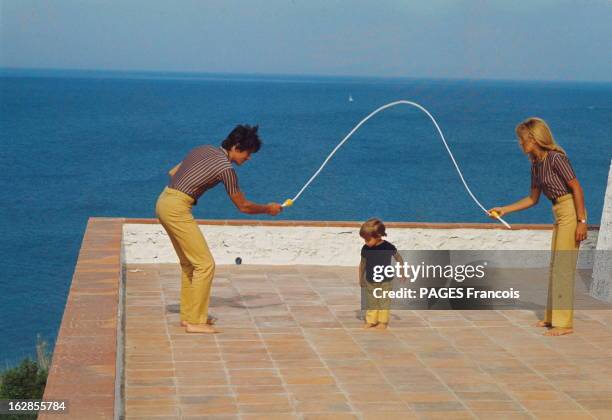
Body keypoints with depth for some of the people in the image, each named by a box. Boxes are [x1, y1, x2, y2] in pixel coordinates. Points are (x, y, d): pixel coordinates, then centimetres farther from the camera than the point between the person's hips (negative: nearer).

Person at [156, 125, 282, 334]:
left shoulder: (205, 150, 13)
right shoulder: (225, 168, -11)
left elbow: (172, 172, 20)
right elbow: (243, 206, -2)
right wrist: (268, 209, 13)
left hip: (164, 201, 10)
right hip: (177, 209, -10)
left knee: (188, 263, 18)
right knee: (205, 264, -5)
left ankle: (188, 314, 25)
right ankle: (195, 321, -2)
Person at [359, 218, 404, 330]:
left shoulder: (388, 247, -20)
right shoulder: (365, 249, -12)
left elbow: (398, 258, -3)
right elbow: (363, 263, 3)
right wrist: (361, 278, 10)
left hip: (385, 281, -3)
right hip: (370, 281, 3)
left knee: (384, 301, 6)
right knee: (371, 302, 9)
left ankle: (383, 322, 18)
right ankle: (371, 320, 21)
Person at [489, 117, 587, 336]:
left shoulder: (555, 158, -16)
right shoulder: (536, 164, 10)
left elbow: (577, 189, -17)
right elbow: (532, 199, 17)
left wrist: (581, 221, -19)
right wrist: (504, 210, 13)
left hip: (571, 212, -9)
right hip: (559, 214, 9)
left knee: (563, 267, -6)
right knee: (555, 266, 15)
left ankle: (564, 323, 0)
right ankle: (552, 316, 25)